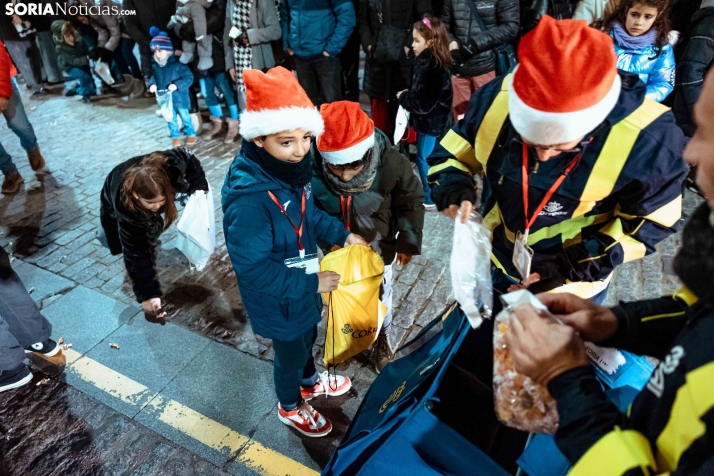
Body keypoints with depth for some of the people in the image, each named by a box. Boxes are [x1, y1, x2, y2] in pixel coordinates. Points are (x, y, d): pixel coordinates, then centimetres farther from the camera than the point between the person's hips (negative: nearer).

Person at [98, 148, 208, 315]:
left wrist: (198, 188, -30)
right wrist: (147, 293, -38)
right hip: (114, 203, -3)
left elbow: (188, 157, -20)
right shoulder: (126, 209, -47)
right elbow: (135, 254, -39)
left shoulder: (170, 168, -44)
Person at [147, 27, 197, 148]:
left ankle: (191, 134, 30)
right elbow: (153, 77, 13)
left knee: (185, 117, 11)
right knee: (170, 119, 16)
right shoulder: (156, 66, -2)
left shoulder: (178, 64, -19)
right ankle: (175, 136, 32)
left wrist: (176, 85, -29)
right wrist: (152, 84, -10)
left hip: (179, 98, -5)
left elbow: (189, 78, -20)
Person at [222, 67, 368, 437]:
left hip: (304, 284, 7)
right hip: (280, 300, -7)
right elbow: (253, 270, -30)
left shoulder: (290, 166, -14)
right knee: (290, 353, 21)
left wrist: (343, 235, -6)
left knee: (307, 337, 32)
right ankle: (291, 408, 53)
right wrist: (311, 283, -25)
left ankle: (310, 382, 63)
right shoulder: (249, 200, -38)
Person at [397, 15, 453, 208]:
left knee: (425, 160, 1)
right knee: (428, 159, 20)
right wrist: (407, 95, -1)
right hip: (430, 122, 10)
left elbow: (423, 103, -28)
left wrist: (403, 97, -13)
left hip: (432, 124, -10)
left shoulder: (433, 69, -25)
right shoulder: (428, 63, 6)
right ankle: (434, 194, 35)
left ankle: (430, 199, 15)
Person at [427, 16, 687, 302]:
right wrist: (454, 182, -31)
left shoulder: (646, 138, -30)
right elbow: (453, 152, -7)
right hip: (497, 266, 3)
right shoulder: (497, 99, -25)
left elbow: (651, 222, -14)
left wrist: (574, 266, -24)